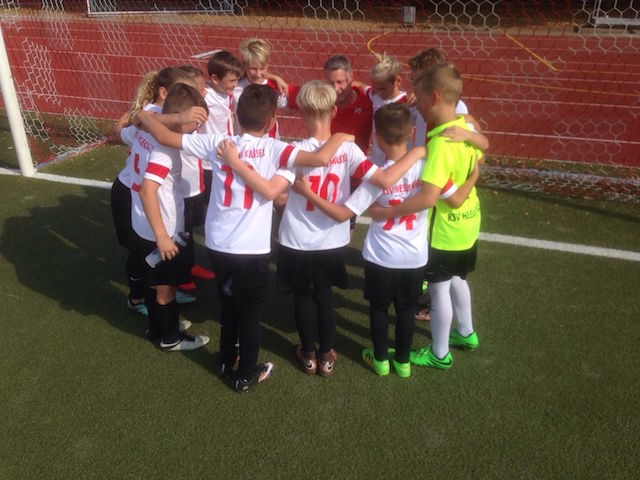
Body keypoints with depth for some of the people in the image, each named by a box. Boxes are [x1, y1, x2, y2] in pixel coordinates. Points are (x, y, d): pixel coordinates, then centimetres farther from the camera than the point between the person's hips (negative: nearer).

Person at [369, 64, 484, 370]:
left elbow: (428, 197, -38)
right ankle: (465, 334, 46)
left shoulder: (440, 143, -30)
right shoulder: (466, 128, -3)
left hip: (444, 228, -8)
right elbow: (478, 159, 17)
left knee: (439, 288, 9)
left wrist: (387, 213, -31)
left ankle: (439, 353, 27)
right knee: (457, 279, 26)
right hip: (467, 221, 8)